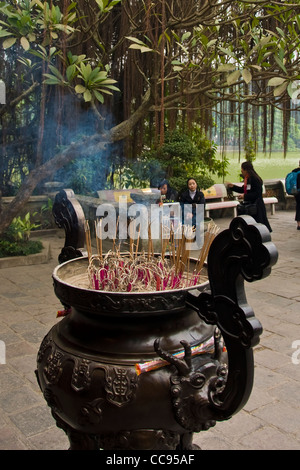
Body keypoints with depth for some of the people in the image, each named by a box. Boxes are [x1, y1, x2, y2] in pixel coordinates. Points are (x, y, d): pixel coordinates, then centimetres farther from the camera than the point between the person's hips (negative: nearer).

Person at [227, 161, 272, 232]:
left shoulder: (255, 179, -19)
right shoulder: (247, 179, 8)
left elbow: (257, 194, -21)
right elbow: (243, 190, 22)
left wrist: (245, 196, -21)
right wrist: (233, 186, 16)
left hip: (256, 205, -9)